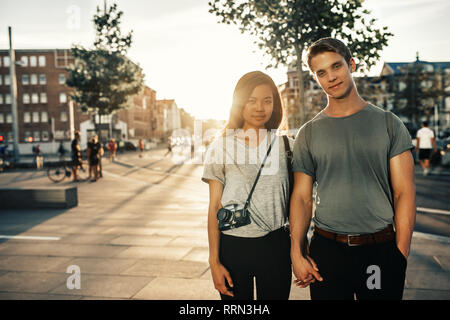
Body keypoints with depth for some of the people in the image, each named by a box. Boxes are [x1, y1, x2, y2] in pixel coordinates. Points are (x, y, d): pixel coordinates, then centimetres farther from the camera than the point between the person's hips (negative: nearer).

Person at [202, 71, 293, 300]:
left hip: (275, 246, 1)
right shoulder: (221, 147, -1)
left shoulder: (286, 146, 2)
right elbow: (214, 207, -1)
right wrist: (214, 261, -4)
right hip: (232, 245, 0)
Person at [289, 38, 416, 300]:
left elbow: (404, 193, -3)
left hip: (381, 250, 0)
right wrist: (297, 253, -7)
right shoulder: (308, 133, 5)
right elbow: (302, 197, 2)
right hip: (326, 249, 1)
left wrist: (401, 255, -10)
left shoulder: (388, 124, 1)